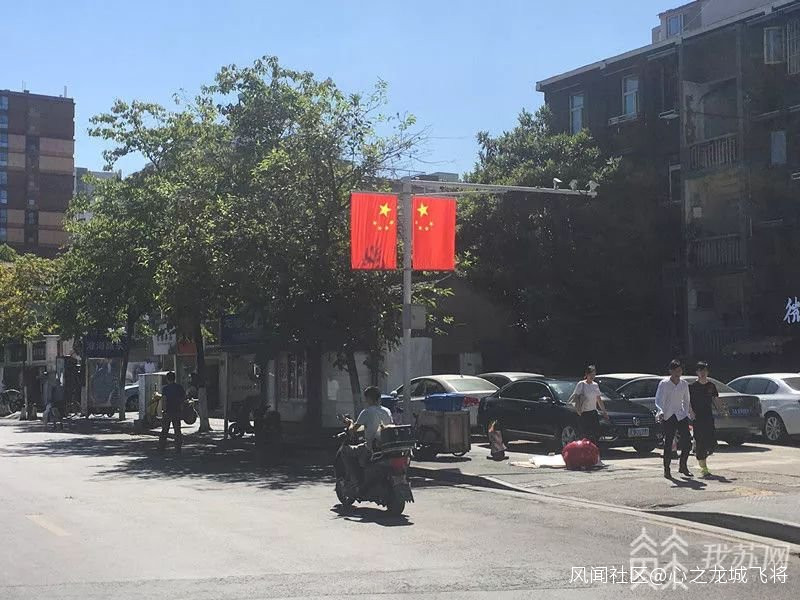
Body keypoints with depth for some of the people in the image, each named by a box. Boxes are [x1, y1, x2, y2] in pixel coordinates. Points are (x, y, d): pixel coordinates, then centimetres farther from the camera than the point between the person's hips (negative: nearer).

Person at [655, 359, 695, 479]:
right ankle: (666, 469, 6)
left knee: (687, 441, -4)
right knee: (668, 443, -3)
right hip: (668, 417, -4)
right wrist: (660, 412, -28)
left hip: (681, 415, 4)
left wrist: (689, 413, 15)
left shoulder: (684, 384, 8)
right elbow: (659, 400, -12)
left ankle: (683, 466, 12)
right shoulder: (664, 384, -6)